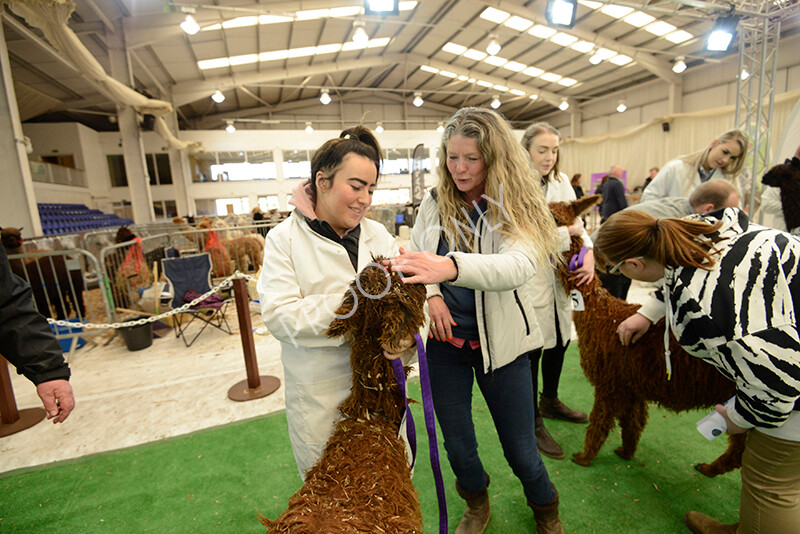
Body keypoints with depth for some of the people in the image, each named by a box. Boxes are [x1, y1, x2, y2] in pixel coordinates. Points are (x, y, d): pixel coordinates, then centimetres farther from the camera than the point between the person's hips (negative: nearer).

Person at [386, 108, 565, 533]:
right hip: (444, 339, 3)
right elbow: (414, 257, 8)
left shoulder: (516, 206, -9)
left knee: (520, 449, 13)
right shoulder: (434, 203, 1)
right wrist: (431, 293, -13)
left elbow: (519, 265, -28)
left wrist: (449, 266, -45)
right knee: (457, 444, 17)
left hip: (500, 342, -2)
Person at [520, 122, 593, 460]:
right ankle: (533, 425, 23)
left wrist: (588, 251, -12)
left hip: (560, 276, 8)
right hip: (530, 281, -7)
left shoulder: (561, 181, 9)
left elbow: (576, 223, 7)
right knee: (531, 351, 2)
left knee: (560, 339, 20)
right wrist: (566, 232, -15)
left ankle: (549, 402, 46)